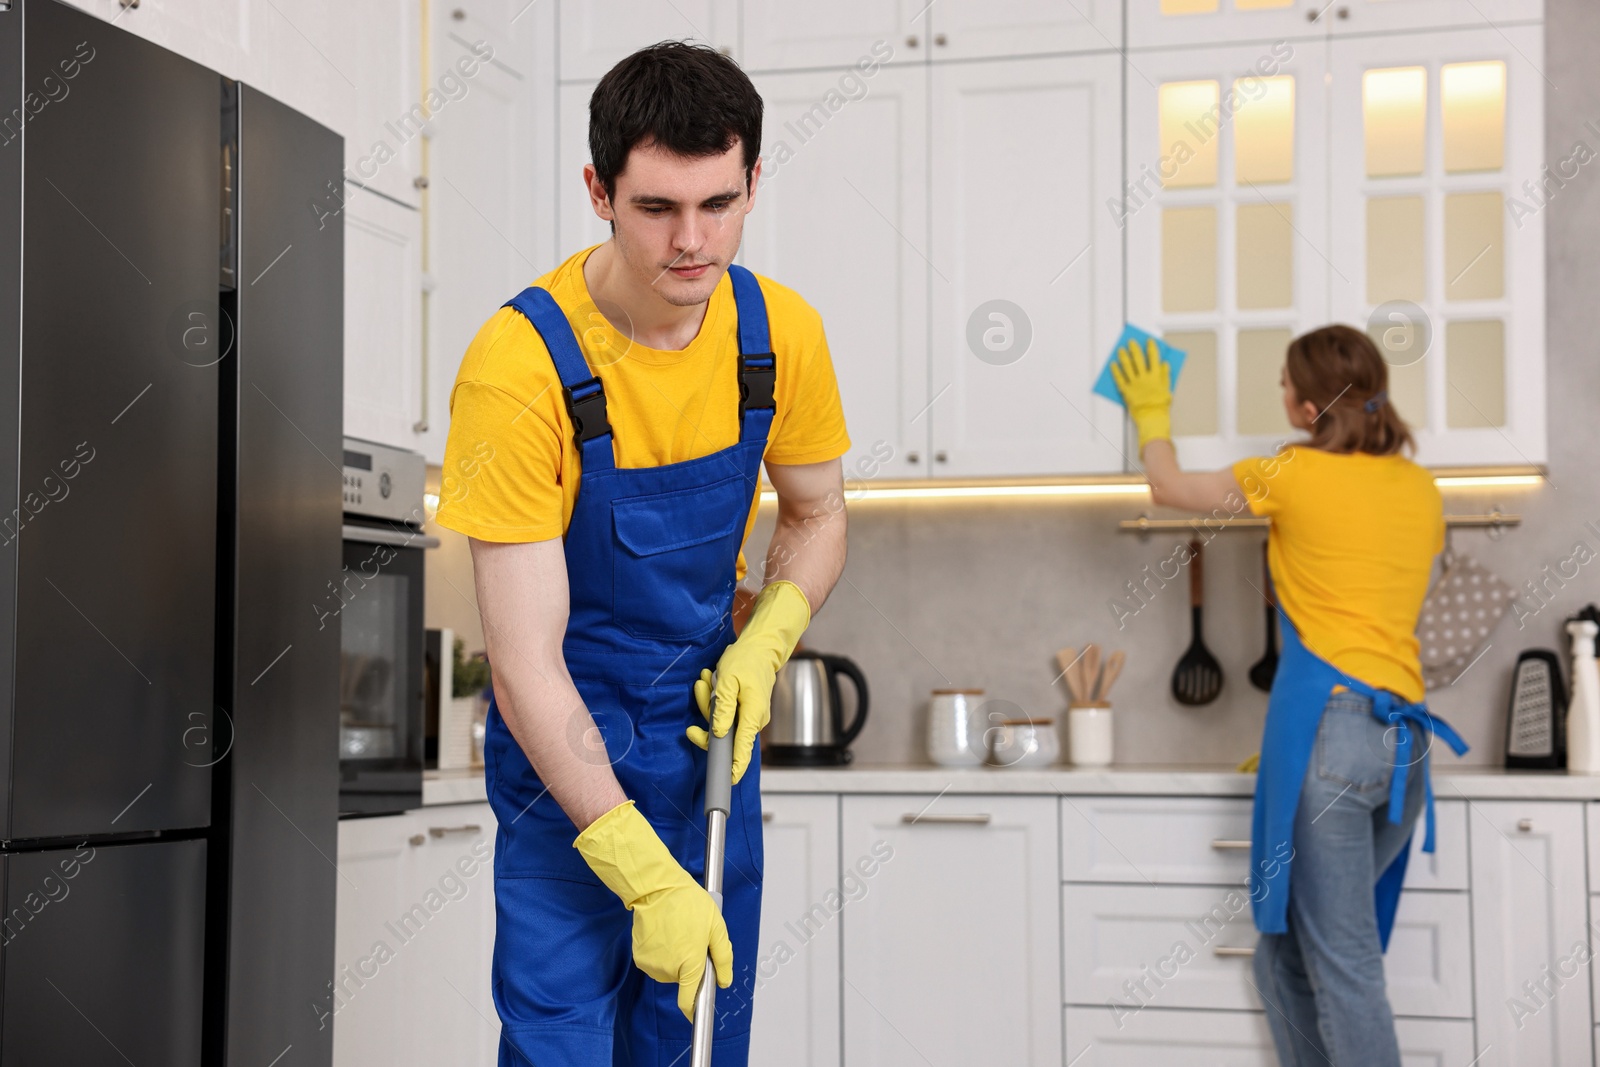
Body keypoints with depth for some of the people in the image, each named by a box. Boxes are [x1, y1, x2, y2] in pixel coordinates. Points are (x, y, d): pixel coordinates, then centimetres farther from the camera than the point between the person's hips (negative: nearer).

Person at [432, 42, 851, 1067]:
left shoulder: (783, 333, -11)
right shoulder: (520, 365, -26)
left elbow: (818, 515, 9)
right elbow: (526, 665, -25)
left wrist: (762, 646, -10)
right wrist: (644, 875, -27)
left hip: (714, 717, 4)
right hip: (564, 746, -4)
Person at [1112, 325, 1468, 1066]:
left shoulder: (1297, 476, -2)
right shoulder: (1421, 490, 14)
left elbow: (1167, 487, 13)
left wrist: (1151, 414, 31)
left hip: (1326, 720, -7)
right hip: (1405, 736, 7)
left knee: (1343, 966, -6)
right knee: (1286, 955, 15)